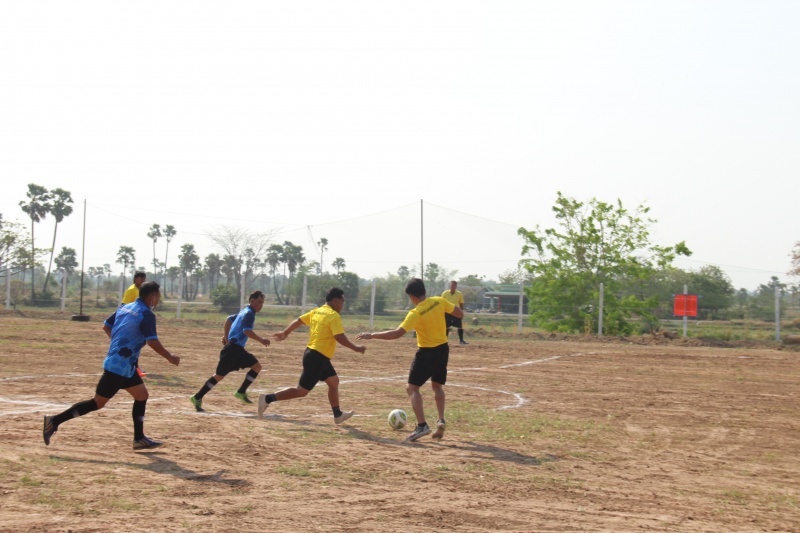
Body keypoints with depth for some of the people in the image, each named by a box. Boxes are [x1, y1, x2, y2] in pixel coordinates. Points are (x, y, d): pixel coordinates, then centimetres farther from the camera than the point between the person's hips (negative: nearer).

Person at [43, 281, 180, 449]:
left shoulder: (124, 308, 11)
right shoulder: (147, 314, -14)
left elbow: (106, 326, 19)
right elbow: (152, 342, -22)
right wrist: (170, 358, -10)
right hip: (120, 367, -9)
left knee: (142, 396, 15)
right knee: (98, 403, -4)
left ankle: (139, 439, 18)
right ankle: (55, 421, -3)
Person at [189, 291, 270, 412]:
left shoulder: (245, 312, 16)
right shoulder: (249, 313, -13)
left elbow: (229, 319, 28)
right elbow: (247, 331, -27)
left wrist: (226, 336, 29)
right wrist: (261, 340, -25)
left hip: (238, 348, 10)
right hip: (232, 348, -10)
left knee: (257, 367, 5)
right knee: (219, 375, -7)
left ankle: (241, 392, 8)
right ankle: (197, 398, 0)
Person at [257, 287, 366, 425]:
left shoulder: (316, 312, 10)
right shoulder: (334, 316, -14)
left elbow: (298, 321, 16)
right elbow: (340, 337, -21)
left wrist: (285, 333, 27)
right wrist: (356, 348, -11)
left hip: (312, 353, 10)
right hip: (317, 358, -10)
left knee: (334, 381, 21)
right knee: (302, 391, -6)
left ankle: (338, 415, 29)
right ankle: (267, 399, -9)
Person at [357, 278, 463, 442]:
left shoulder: (415, 313, -20)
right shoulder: (439, 301, -6)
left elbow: (396, 334, -25)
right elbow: (460, 314, 4)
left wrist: (372, 335, -19)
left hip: (426, 352, -7)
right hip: (443, 348, 7)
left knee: (412, 387, 0)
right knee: (437, 385, 24)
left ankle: (422, 425, -13)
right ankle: (441, 420, 10)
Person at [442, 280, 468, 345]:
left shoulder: (459, 294, 0)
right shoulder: (445, 293, -2)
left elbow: (461, 303, 6)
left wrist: (462, 312, 0)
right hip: (447, 312, -1)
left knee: (460, 326, -1)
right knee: (447, 327, 4)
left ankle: (461, 340, 9)